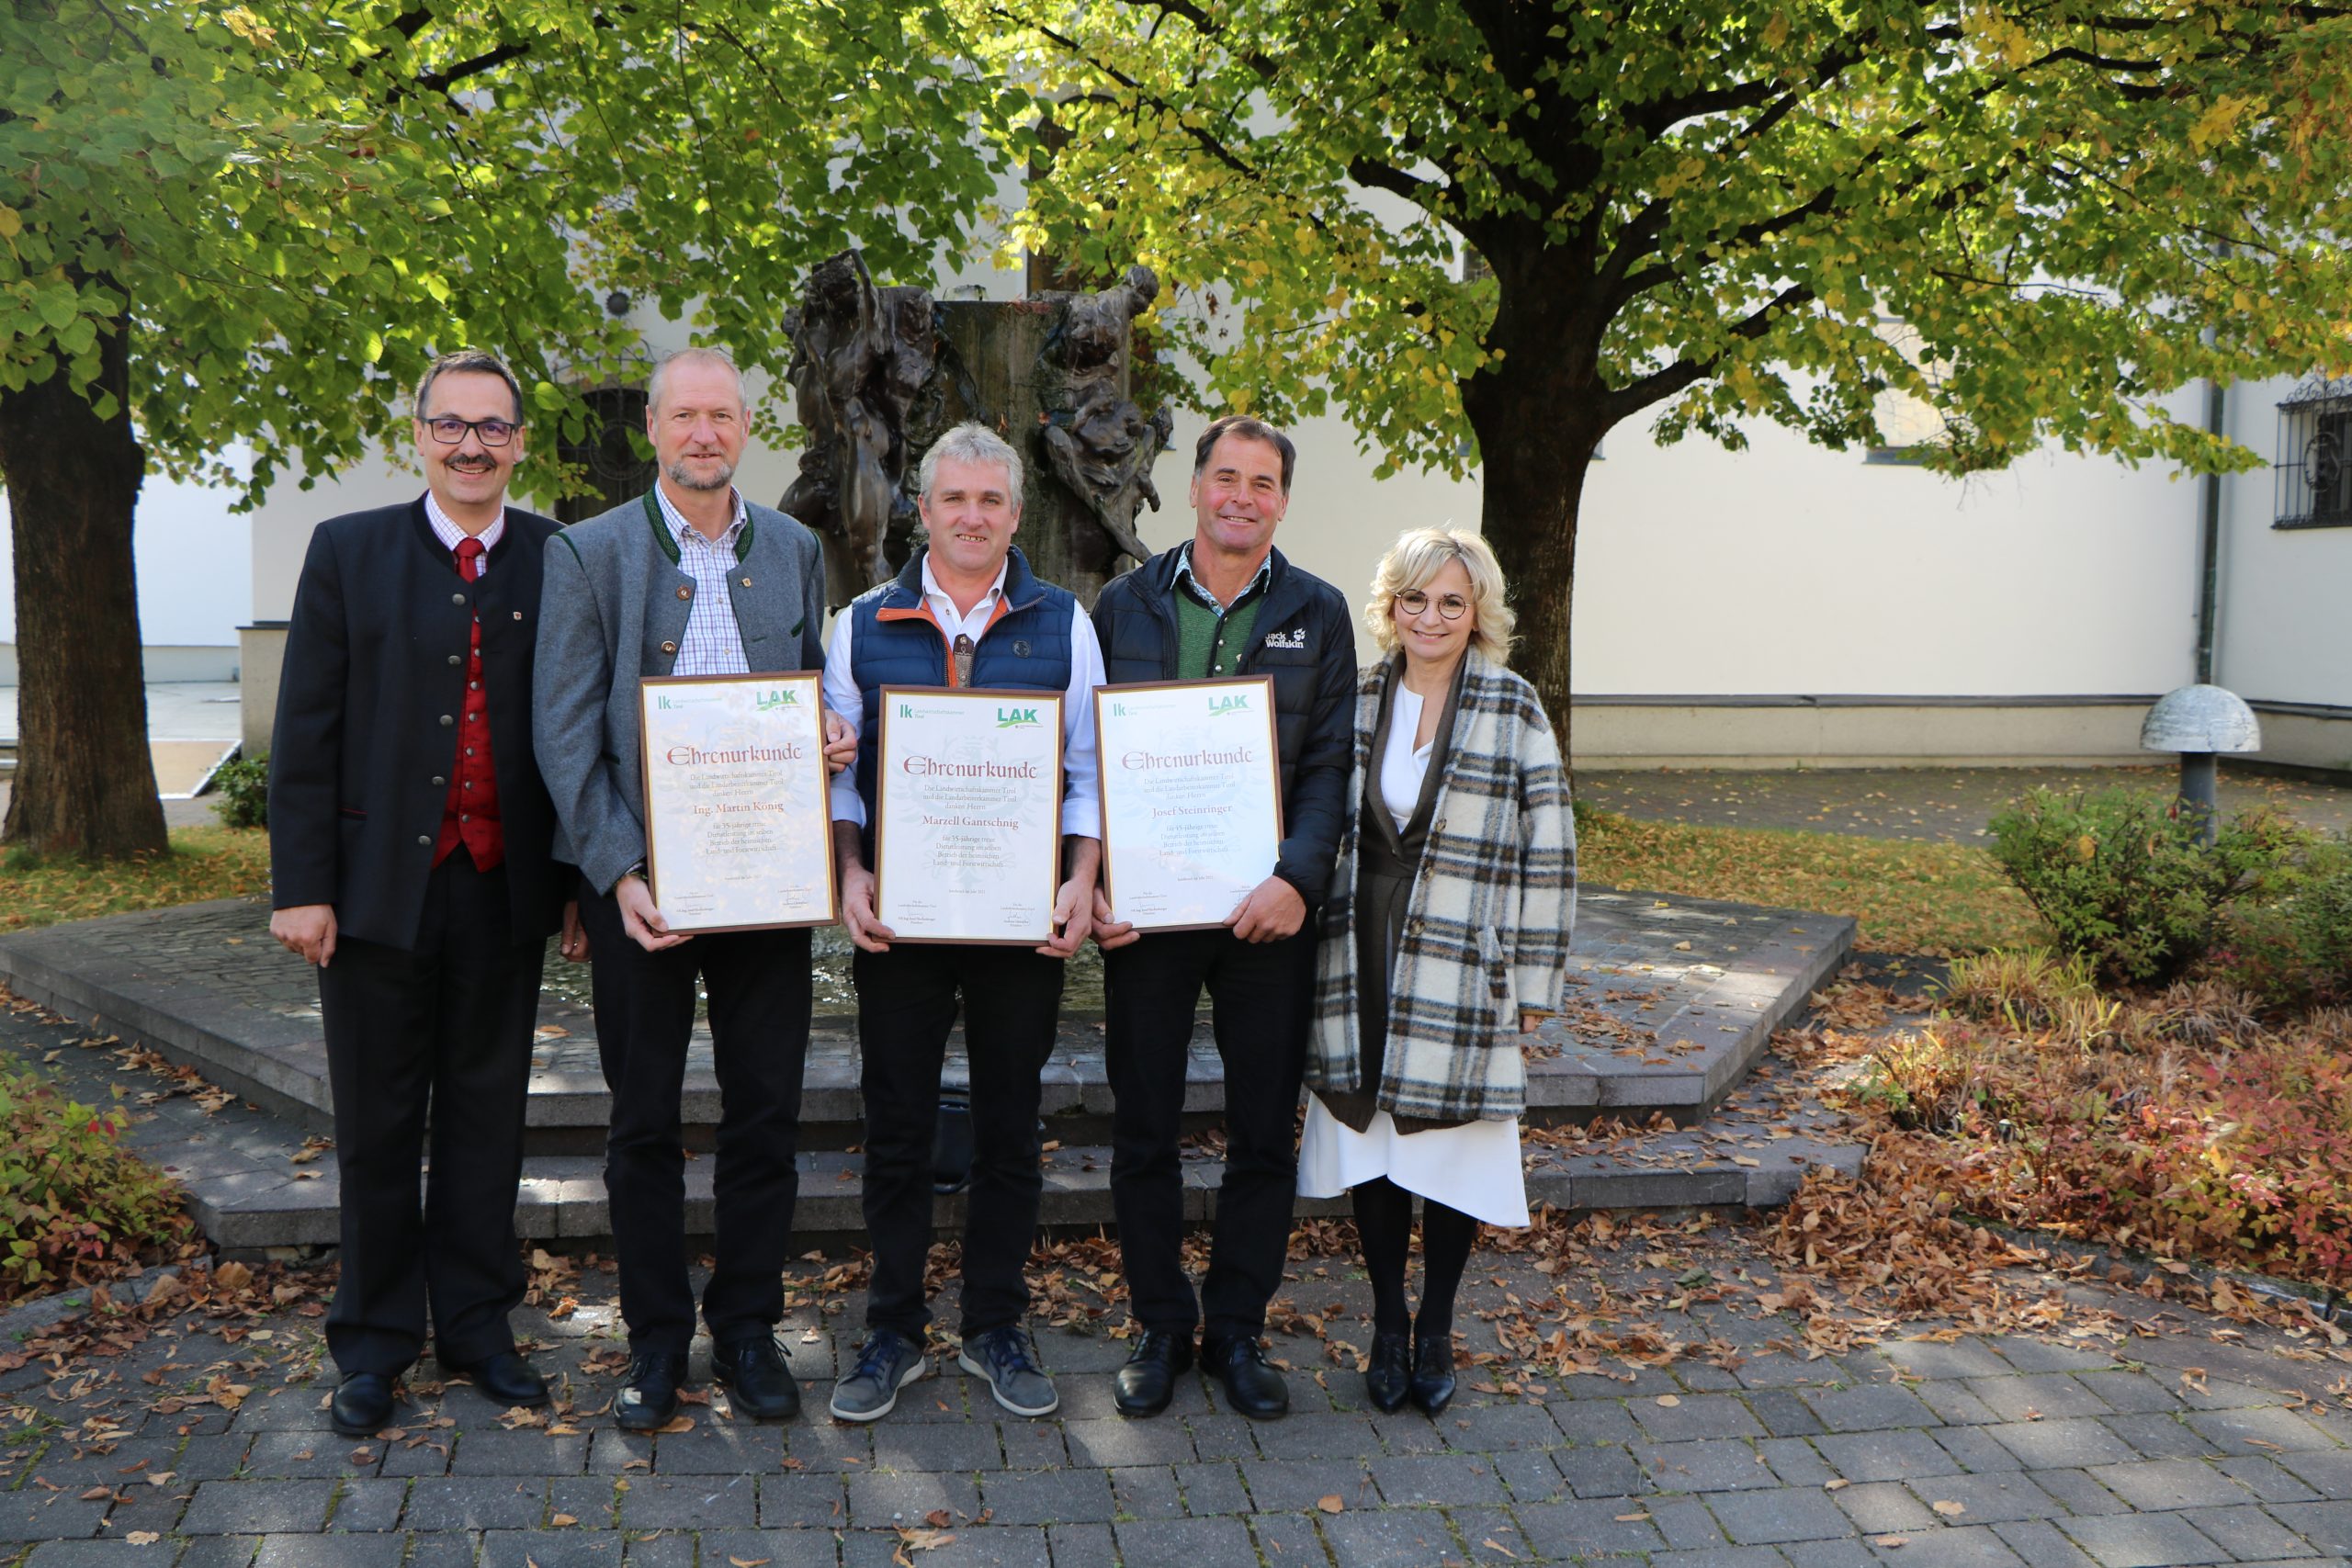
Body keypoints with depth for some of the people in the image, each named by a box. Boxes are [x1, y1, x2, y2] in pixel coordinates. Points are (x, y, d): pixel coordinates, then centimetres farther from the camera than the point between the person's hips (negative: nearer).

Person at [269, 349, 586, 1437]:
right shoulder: (348, 552, 1)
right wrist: (301, 886, -6)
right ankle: (375, 1346, 24)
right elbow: (305, 731, -1)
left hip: (505, 891, 1)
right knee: (377, 1128, 10)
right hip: (378, 885, 0)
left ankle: (476, 1328, 26)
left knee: (486, 1118, 11)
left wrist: (582, 879, 2)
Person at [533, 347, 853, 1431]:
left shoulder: (794, 550, 8)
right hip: (641, 879, -2)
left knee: (766, 1114, 8)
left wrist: (832, 743, -7)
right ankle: (656, 1340, 25)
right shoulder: (588, 553, -2)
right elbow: (565, 734, -6)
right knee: (644, 1122, 9)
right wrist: (616, 873, -15)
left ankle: (748, 1331, 25)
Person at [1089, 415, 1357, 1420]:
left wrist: (1297, 878, -16)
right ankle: (1160, 1325, 25)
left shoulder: (1316, 614, 5)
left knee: (1264, 1133, 8)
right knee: (1143, 1129, 8)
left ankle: (1236, 1328, 25)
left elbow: (1331, 764, -1)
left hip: (1268, 911, 0)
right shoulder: (1125, 605, 5)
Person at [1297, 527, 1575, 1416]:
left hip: (1461, 969, -2)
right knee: (1369, 1147, 8)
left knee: (1452, 1154, 5)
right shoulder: (1356, 701, 5)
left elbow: (1547, 853, -3)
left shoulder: (1514, 712, -4)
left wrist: (1535, 981, -5)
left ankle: (1435, 1332, 25)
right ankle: (1387, 1326, 25)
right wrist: (1312, 944, 8)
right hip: (1362, 966, 3)